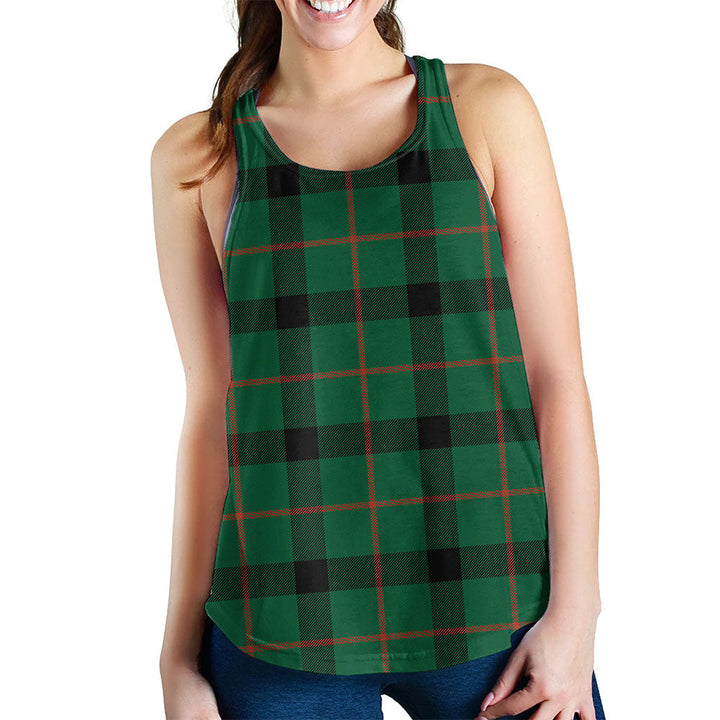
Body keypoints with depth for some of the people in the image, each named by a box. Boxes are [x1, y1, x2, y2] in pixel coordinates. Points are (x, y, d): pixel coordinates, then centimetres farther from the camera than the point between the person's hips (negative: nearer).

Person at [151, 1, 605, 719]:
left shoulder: (488, 106, 1)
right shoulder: (197, 155, 2)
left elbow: (557, 372, -1)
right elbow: (211, 405, 3)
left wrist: (574, 610, -5)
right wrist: (179, 656, 3)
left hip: (487, 603, 0)